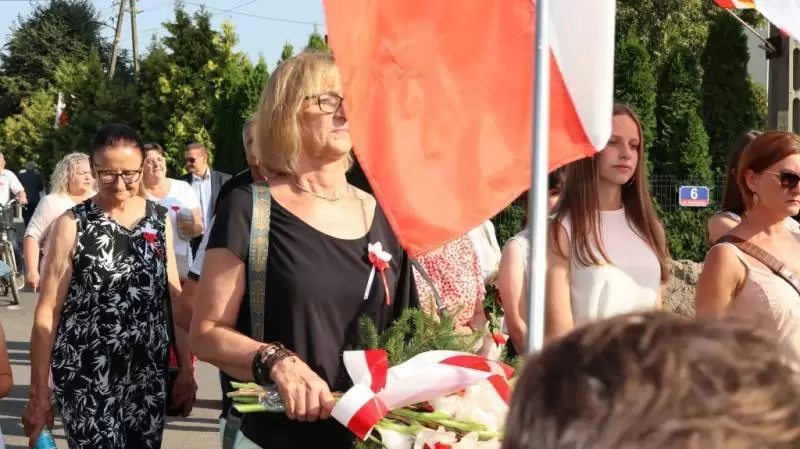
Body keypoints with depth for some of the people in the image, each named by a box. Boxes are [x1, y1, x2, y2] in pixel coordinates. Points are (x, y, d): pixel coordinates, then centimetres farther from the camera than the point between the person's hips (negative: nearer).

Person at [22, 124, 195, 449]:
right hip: (87, 379, -3)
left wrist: (186, 368, 8)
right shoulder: (73, 224, -5)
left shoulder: (160, 219, 5)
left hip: (149, 375, 4)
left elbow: (175, 297, 11)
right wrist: (38, 394, -7)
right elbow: (47, 311, -5)